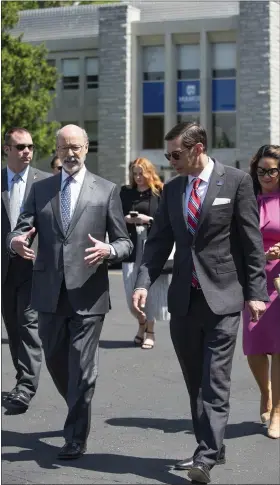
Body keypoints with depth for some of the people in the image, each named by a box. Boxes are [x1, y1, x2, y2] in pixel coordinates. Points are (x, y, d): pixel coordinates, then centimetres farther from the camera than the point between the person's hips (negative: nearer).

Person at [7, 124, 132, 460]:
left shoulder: (106, 190, 4)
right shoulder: (40, 190, 11)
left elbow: (124, 242, 3)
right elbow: (19, 231, 4)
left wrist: (108, 250, -20)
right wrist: (16, 241, -21)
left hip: (87, 294, -3)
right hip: (50, 293, 3)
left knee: (82, 367, -3)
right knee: (55, 361, 15)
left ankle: (75, 438, 8)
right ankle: (78, 412, 40)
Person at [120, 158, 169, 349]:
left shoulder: (160, 192, 0)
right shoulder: (126, 192, 11)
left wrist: (149, 219, -16)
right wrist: (126, 219, -6)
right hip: (132, 246, 3)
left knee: (151, 289, -2)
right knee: (132, 290, 1)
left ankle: (150, 331, 10)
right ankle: (142, 324, 25)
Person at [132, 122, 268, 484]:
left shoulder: (236, 181, -3)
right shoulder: (172, 190, 11)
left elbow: (252, 240, -4)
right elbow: (159, 241, 8)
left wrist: (256, 292, -9)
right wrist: (143, 283, -7)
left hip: (222, 296, -6)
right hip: (184, 298, 6)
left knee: (215, 380, -8)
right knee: (195, 382, 11)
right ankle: (211, 447, 21)